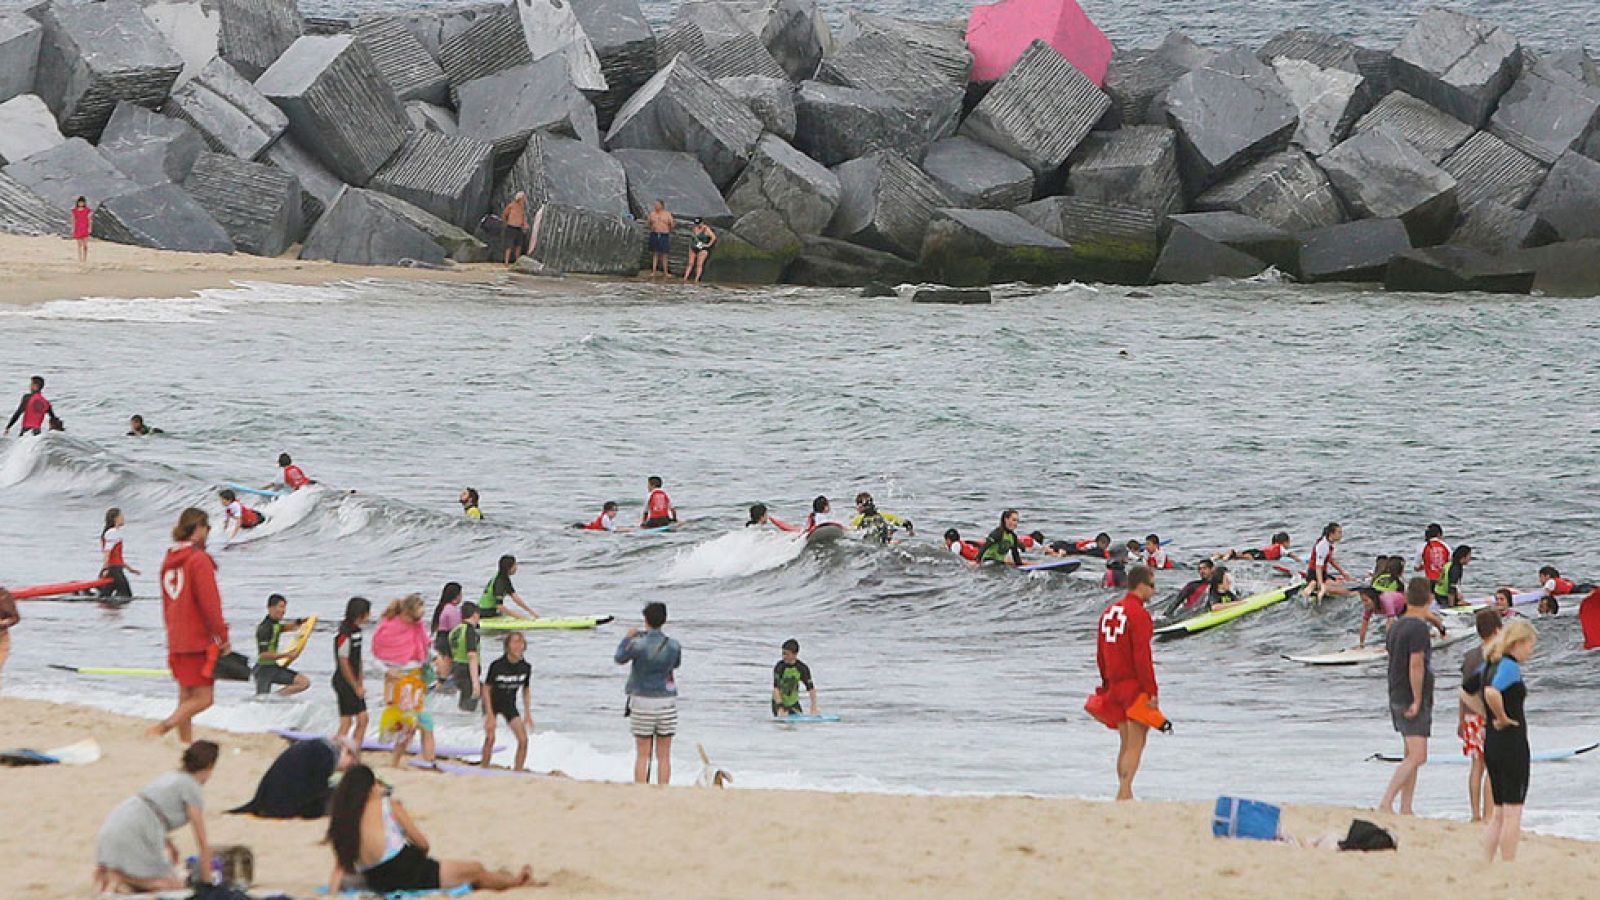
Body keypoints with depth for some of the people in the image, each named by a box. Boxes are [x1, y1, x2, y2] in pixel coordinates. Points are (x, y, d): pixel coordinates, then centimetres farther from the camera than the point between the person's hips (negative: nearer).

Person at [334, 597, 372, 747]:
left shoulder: (356, 630, 9)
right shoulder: (345, 634, -19)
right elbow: (344, 664, -18)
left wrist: (360, 683, 11)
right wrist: (356, 687, -12)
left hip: (354, 683, 9)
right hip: (344, 683, -9)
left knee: (362, 719, 8)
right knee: (347, 723, -5)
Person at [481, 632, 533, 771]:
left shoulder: (526, 668, -11)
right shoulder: (496, 666, -24)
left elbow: (525, 691, 4)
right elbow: (486, 689, -16)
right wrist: (490, 715, -20)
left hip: (509, 705, 4)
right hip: (492, 703, -4)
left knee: (523, 740, -8)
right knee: (490, 738, -17)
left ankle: (519, 771, 3)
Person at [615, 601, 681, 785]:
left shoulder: (638, 644, -14)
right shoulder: (673, 646, -4)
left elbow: (619, 658, 4)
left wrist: (628, 638, 21)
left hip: (643, 701, -2)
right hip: (667, 701, 2)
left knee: (642, 755, 3)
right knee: (664, 755, 7)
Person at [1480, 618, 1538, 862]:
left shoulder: (1490, 665, 12)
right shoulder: (1510, 666, -15)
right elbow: (1492, 693, -34)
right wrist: (1503, 718, -18)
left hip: (1491, 742, 9)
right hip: (1512, 742, -9)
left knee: (1499, 813, 15)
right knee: (1513, 812, -3)